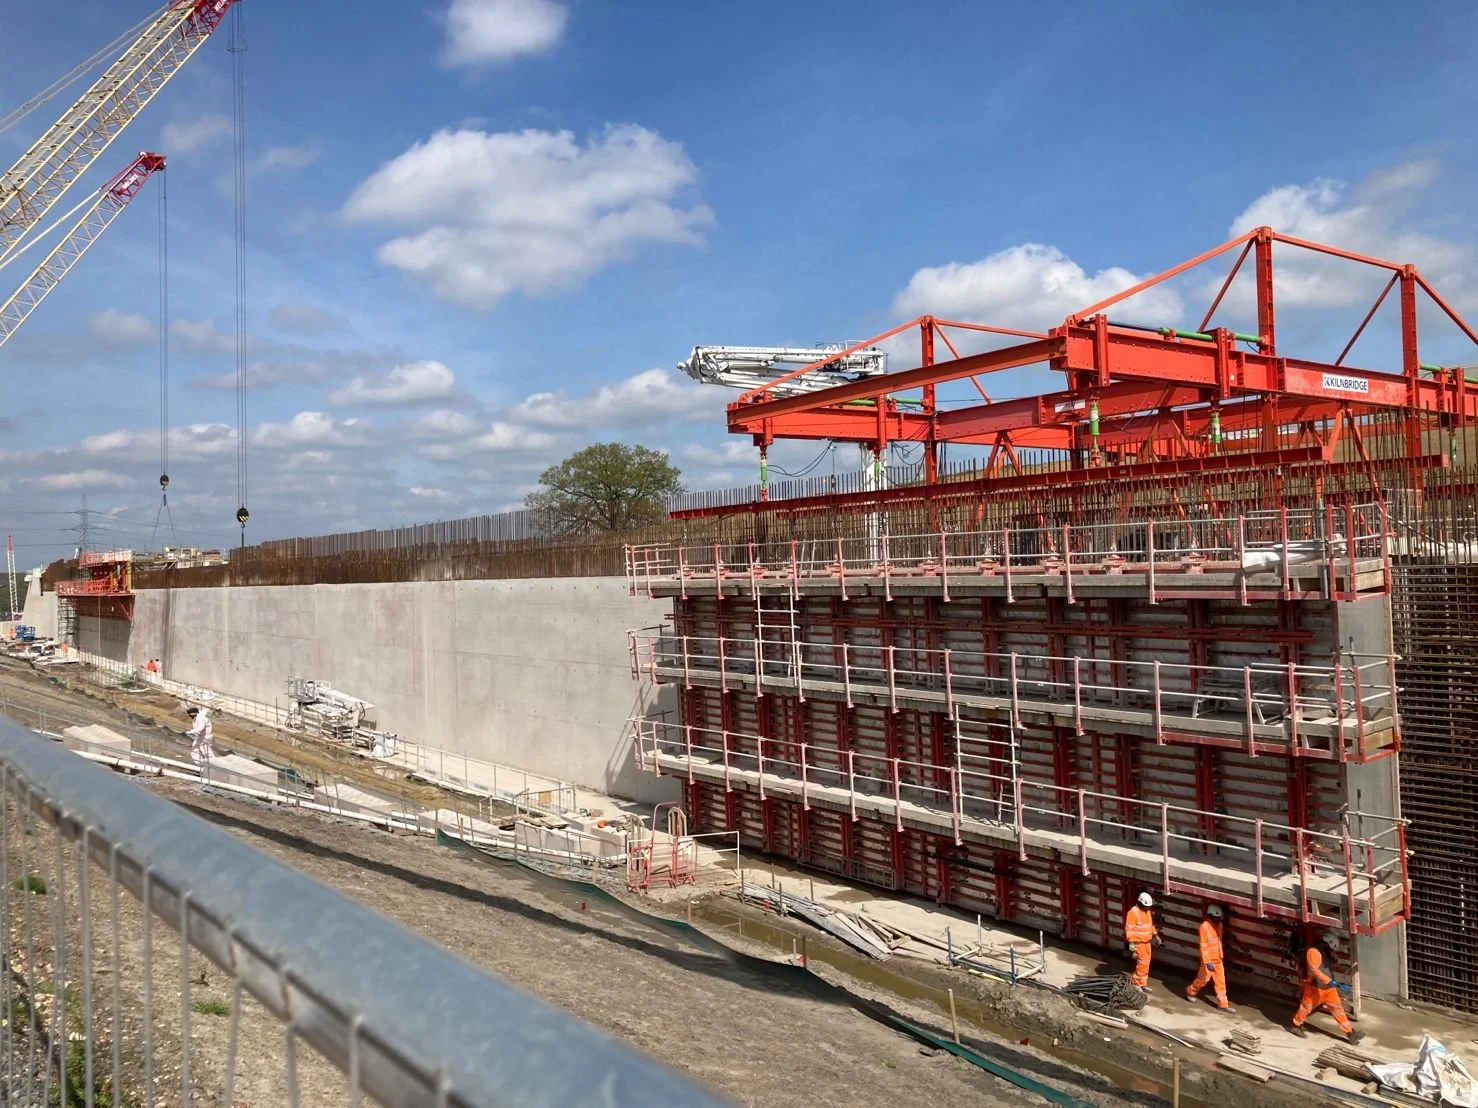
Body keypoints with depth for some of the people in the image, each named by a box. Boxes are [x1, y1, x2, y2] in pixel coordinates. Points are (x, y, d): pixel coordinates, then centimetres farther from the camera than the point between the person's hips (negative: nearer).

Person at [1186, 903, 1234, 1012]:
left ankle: (1223, 1004, 11)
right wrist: (1207, 962, -22)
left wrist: (1221, 956, 17)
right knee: (1203, 979, 8)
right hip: (1208, 960, -7)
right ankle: (1190, 992, 31)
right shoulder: (1205, 926, -22)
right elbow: (1203, 946, -20)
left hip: (1218, 959, 7)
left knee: (1220, 981, 6)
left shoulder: (1218, 925, 2)